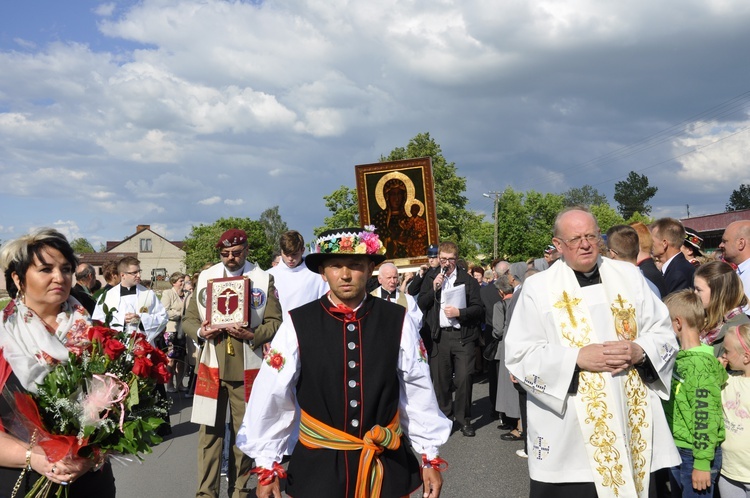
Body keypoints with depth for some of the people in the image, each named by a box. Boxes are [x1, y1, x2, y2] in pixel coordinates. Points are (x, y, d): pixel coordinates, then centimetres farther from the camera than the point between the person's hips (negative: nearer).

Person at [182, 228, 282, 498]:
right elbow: (188, 319, 11)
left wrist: (252, 335, -18)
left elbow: (274, 322, 0)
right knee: (209, 430, 2)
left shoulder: (264, 279, 2)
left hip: (247, 368, -1)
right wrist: (200, 332, -11)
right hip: (211, 366, 1)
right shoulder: (205, 277, 8)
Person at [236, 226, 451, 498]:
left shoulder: (397, 321, -6)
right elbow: (271, 397, -4)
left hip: (387, 465, 1)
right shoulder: (297, 325, -10)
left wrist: (429, 458, 6)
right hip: (318, 466, -1)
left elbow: (418, 392, 1)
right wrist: (267, 468, 0)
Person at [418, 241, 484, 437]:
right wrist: (434, 288, -7)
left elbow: (478, 309, -1)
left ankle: (464, 419, 13)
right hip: (439, 335, 2)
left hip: (463, 335, -2)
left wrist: (459, 312, -15)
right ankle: (443, 418, 23)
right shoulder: (431, 278, 10)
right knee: (440, 379, 8)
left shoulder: (467, 279, 2)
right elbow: (421, 305, 6)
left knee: (463, 378, -3)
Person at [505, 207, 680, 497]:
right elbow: (519, 355, -8)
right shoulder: (538, 287, -2)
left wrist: (640, 351, -13)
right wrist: (577, 358, -18)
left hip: (632, 424, 3)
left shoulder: (629, 277, 7)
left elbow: (664, 333, 9)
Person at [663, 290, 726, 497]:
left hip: (695, 455, -8)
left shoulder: (700, 365, -21)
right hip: (677, 451, 8)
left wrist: (702, 463, -20)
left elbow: (706, 418, -22)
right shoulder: (681, 357, 4)